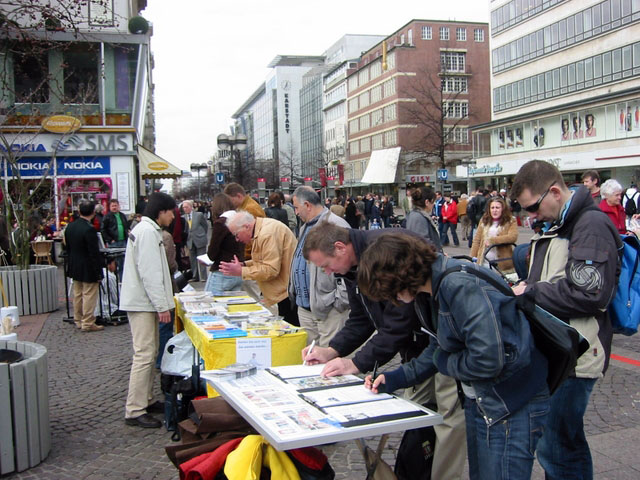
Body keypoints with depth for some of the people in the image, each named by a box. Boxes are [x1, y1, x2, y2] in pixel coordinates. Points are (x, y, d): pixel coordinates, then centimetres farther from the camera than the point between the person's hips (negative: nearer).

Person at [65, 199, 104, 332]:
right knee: (89, 295, 1)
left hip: (74, 267, 8)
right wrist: (98, 271, -16)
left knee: (78, 294, 18)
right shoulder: (89, 229, -24)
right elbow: (94, 252, -22)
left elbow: (67, 247, 11)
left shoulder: (70, 226, 2)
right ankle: (88, 323, 6)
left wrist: (73, 260, 20)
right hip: (88, 269, -8)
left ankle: (78, 320, 29)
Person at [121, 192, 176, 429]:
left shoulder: (147, 229, 17)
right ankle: (134, 411, -5)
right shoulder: (148, 232, -16)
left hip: (144, 302, 11)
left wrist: (161, 303, 23)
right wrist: (162, 305, -20)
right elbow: (150, 272, -22)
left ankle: (146, 400, 25)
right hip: (142, 302, -11)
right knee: (144, 354, -9)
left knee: (149, 352, 16)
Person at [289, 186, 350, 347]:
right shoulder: (305, 228, 18)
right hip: (304, 307, 9)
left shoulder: (335, 225, -14)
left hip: (329, 308, -9)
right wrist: (294, 292, 20)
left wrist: (340, 299, -18)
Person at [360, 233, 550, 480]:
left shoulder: (461, 285, -27)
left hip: (512, 406, -9)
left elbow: (489, 359, -32)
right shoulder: (427, 293, 4)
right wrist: (394, 379, 7)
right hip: (477, 402, 10)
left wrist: (442, 361, -13)